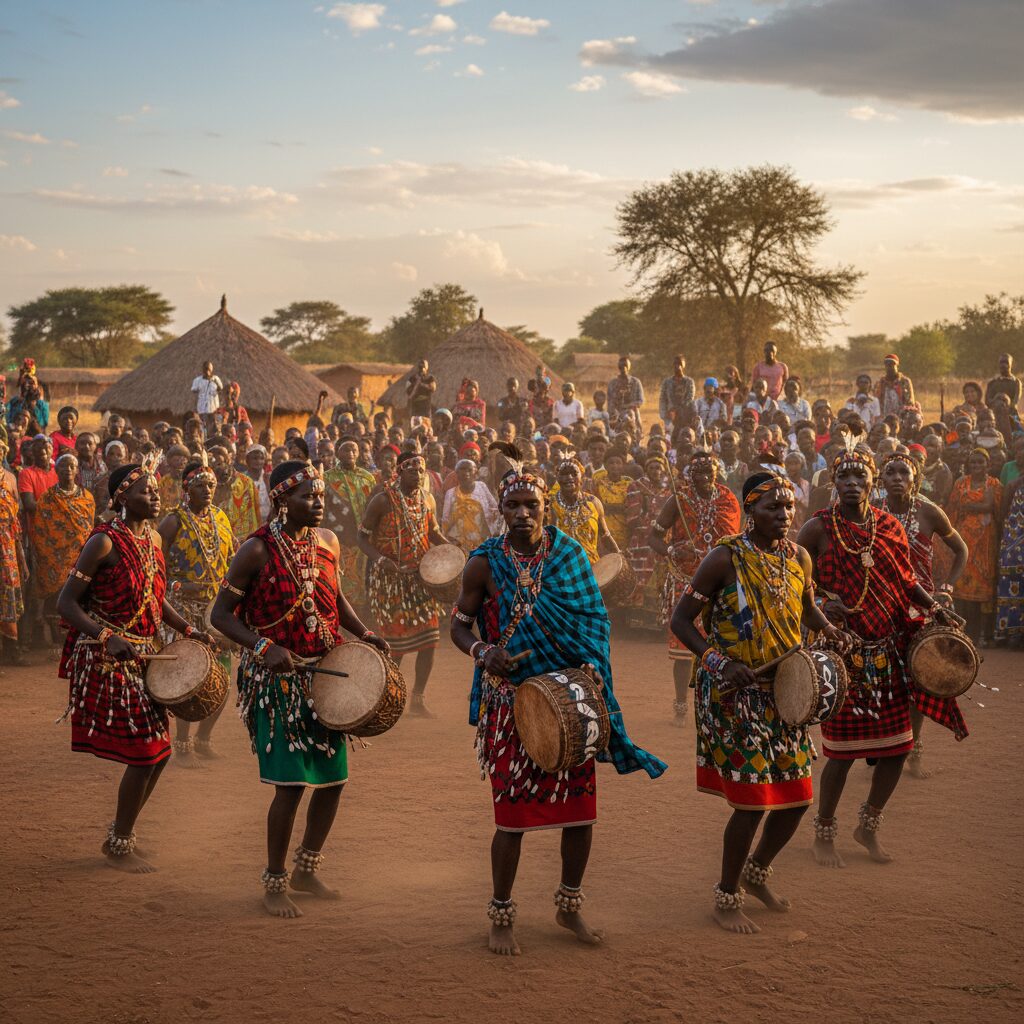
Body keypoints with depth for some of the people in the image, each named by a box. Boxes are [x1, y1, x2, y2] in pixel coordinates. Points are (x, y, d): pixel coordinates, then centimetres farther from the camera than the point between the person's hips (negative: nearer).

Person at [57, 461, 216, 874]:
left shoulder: (153, 539, 9)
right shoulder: (104, 542, -15)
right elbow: (66, 602, -17)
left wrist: (189, 631, 8)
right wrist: (107, 638, -30)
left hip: (142, 656, 8)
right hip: (107, 661, -8)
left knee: (157, 751, 11)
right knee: (144, 754, -6)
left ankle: (120, 835, 29)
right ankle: (118, 845, 12)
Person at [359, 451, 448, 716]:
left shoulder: (427, 501, 5)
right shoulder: (382, 501, -12)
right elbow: (363, 537, -10)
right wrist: (380, 559, -27)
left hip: (421, 576, 5)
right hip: (390, 578, -5)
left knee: (429, 638, 0)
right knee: (397, 639, -1)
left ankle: (417, 699, 14)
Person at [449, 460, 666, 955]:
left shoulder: (570, 555, 1)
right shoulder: (486, 563, -6)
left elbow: (592, 621, 7)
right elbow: (459, 625, 1)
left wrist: (591, 668, -8)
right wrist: (482, 651, -19)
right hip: (510, 702, -3)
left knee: (581, 806, 8)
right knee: (512, 812, 0)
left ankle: (569, 905, 29)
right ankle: (501, 916, 18)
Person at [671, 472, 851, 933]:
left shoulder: (798, 557, 3)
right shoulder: (725, 558, -14)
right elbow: (681, 620, -11)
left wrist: (828, 630, 1)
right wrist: (717, 661, -25)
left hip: (783, 694, 6)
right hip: (736, 695, -6)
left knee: (797, 796, 9)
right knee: (753, 800, -5)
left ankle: (756, 872, 37)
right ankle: (726, 898, 16)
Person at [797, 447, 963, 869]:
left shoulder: (889, 526, 7)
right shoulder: (819, 528, -7)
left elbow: (906, 580, 16)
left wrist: (935, 608, 1)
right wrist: (820, 605, -21)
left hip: (887, 653, 5)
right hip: (844, 653, -5)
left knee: (897, 747, 8)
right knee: (843, 749, 0)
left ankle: (868, 826, 30)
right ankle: (824, 835, 21)